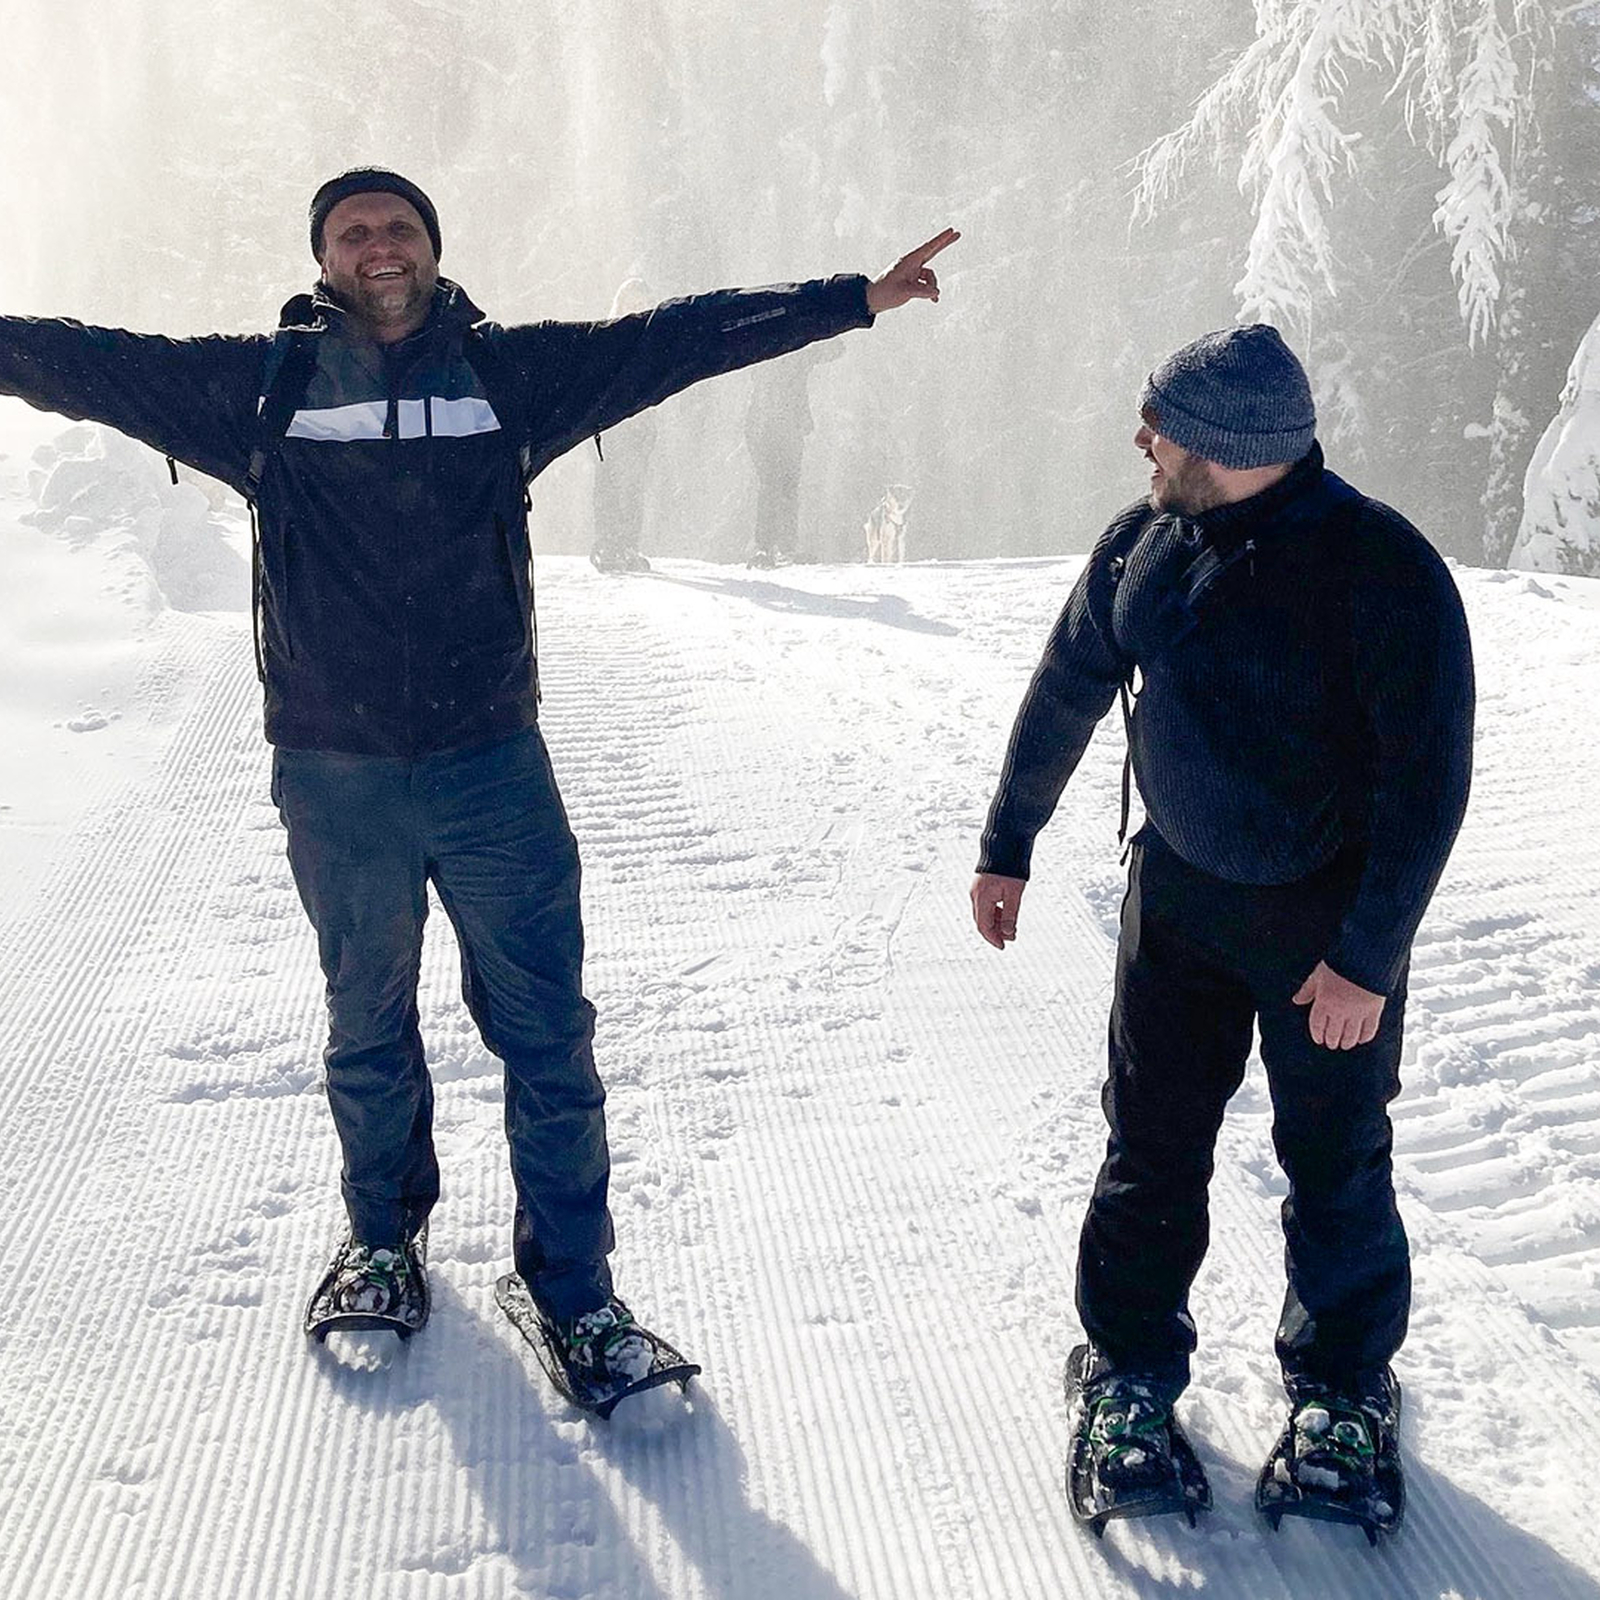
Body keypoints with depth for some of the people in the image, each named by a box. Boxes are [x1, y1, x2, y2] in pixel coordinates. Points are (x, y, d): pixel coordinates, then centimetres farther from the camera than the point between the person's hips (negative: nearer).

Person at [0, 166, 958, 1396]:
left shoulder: (510, 372, 3)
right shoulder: (262, 385, 2)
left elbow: (679, 338, 3)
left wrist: (856, 300, 4)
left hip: (493, 764, 0)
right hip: (335, 776, 0)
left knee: (548, 1036, 2)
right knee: (368, 1030, 17)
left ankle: (572, 1278, 19)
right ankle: (384, 1240, 40)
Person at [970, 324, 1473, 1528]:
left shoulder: (1384, 568, -21)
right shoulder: (1142, 546, -5)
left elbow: (1429, 780, -19)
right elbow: (1063, 695, 8)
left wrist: (1366, 958, -19)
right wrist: (1008, 846, 13)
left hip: (1330, 920, -3)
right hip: (1177, 895, 4)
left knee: (1337, 1161, 9)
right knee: (1153, 1143, 8)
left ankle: (1342, 1385, 30)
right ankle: (1130, 1365, 26)